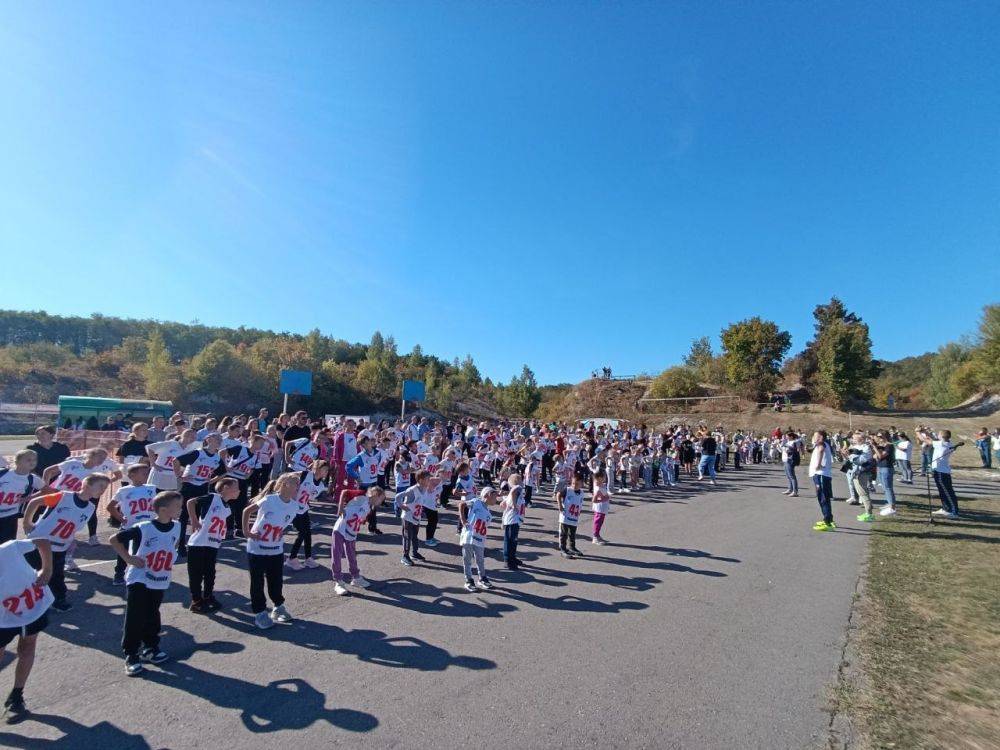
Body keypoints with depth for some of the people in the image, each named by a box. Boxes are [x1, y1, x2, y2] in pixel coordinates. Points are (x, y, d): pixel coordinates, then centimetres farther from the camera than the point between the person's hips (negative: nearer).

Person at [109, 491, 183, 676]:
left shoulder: (177, 527, -5)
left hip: (160, 581, 5)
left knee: (152, 616, 16)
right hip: (139, 580, -4)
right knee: (135, 619, 0)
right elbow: (114, 539, -11)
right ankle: (131, 656, 14)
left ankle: (151, 647, 32)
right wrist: (129, 558, -14)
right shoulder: (144, 528, -21)